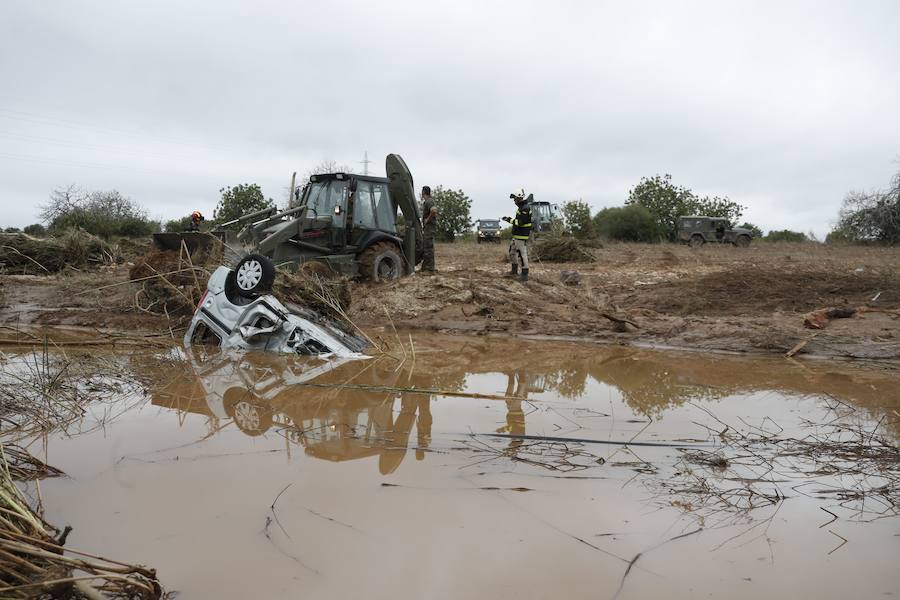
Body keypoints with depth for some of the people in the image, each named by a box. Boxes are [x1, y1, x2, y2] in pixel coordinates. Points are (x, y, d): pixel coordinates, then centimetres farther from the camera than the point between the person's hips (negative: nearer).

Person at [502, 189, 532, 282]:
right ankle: (514, 271, 30)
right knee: (512, 252, 19)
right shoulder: (521, 207, 16)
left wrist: (510, 220, -17)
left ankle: (525, 275, -2)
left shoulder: (525, 208, -18)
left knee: (522, 255, -7)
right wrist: (510, 219, 14)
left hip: (522, 236, -11)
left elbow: (520, 222, -24)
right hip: (516, 236, 11)